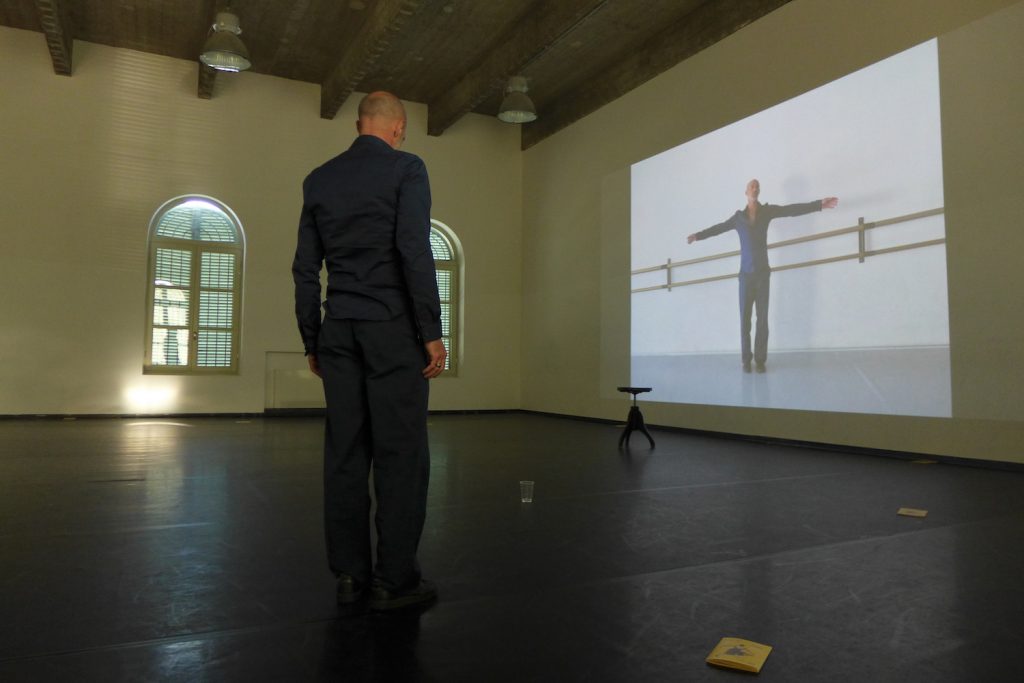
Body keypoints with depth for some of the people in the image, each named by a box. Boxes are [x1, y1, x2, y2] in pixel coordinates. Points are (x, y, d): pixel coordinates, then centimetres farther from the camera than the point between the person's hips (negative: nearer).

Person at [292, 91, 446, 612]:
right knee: (400, 454, -2)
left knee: (345, 452, 6)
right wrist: (432, 333, -11)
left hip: (339, 333, 6)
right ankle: (394, 579, 3)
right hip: (393, 330, -5)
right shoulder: (406, 168, -2)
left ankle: (350, 575, 14)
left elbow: (305, 269, 11)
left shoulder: (319, 179, 14)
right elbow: (414, 252, -13)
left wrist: (312, 341, 16)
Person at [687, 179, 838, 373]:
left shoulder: (767, 211, 7)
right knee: (745, 318, -3)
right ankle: (746, 360, 4)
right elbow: (719, 228, 23)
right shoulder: (738, 217, 9)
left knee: (763, 318, -3)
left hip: (762, 273, 0)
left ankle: (760, 360, 1)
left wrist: (820, 204, -10)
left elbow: (794, 209, -1)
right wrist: (697, 236, 31)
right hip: (746, 274, 0)